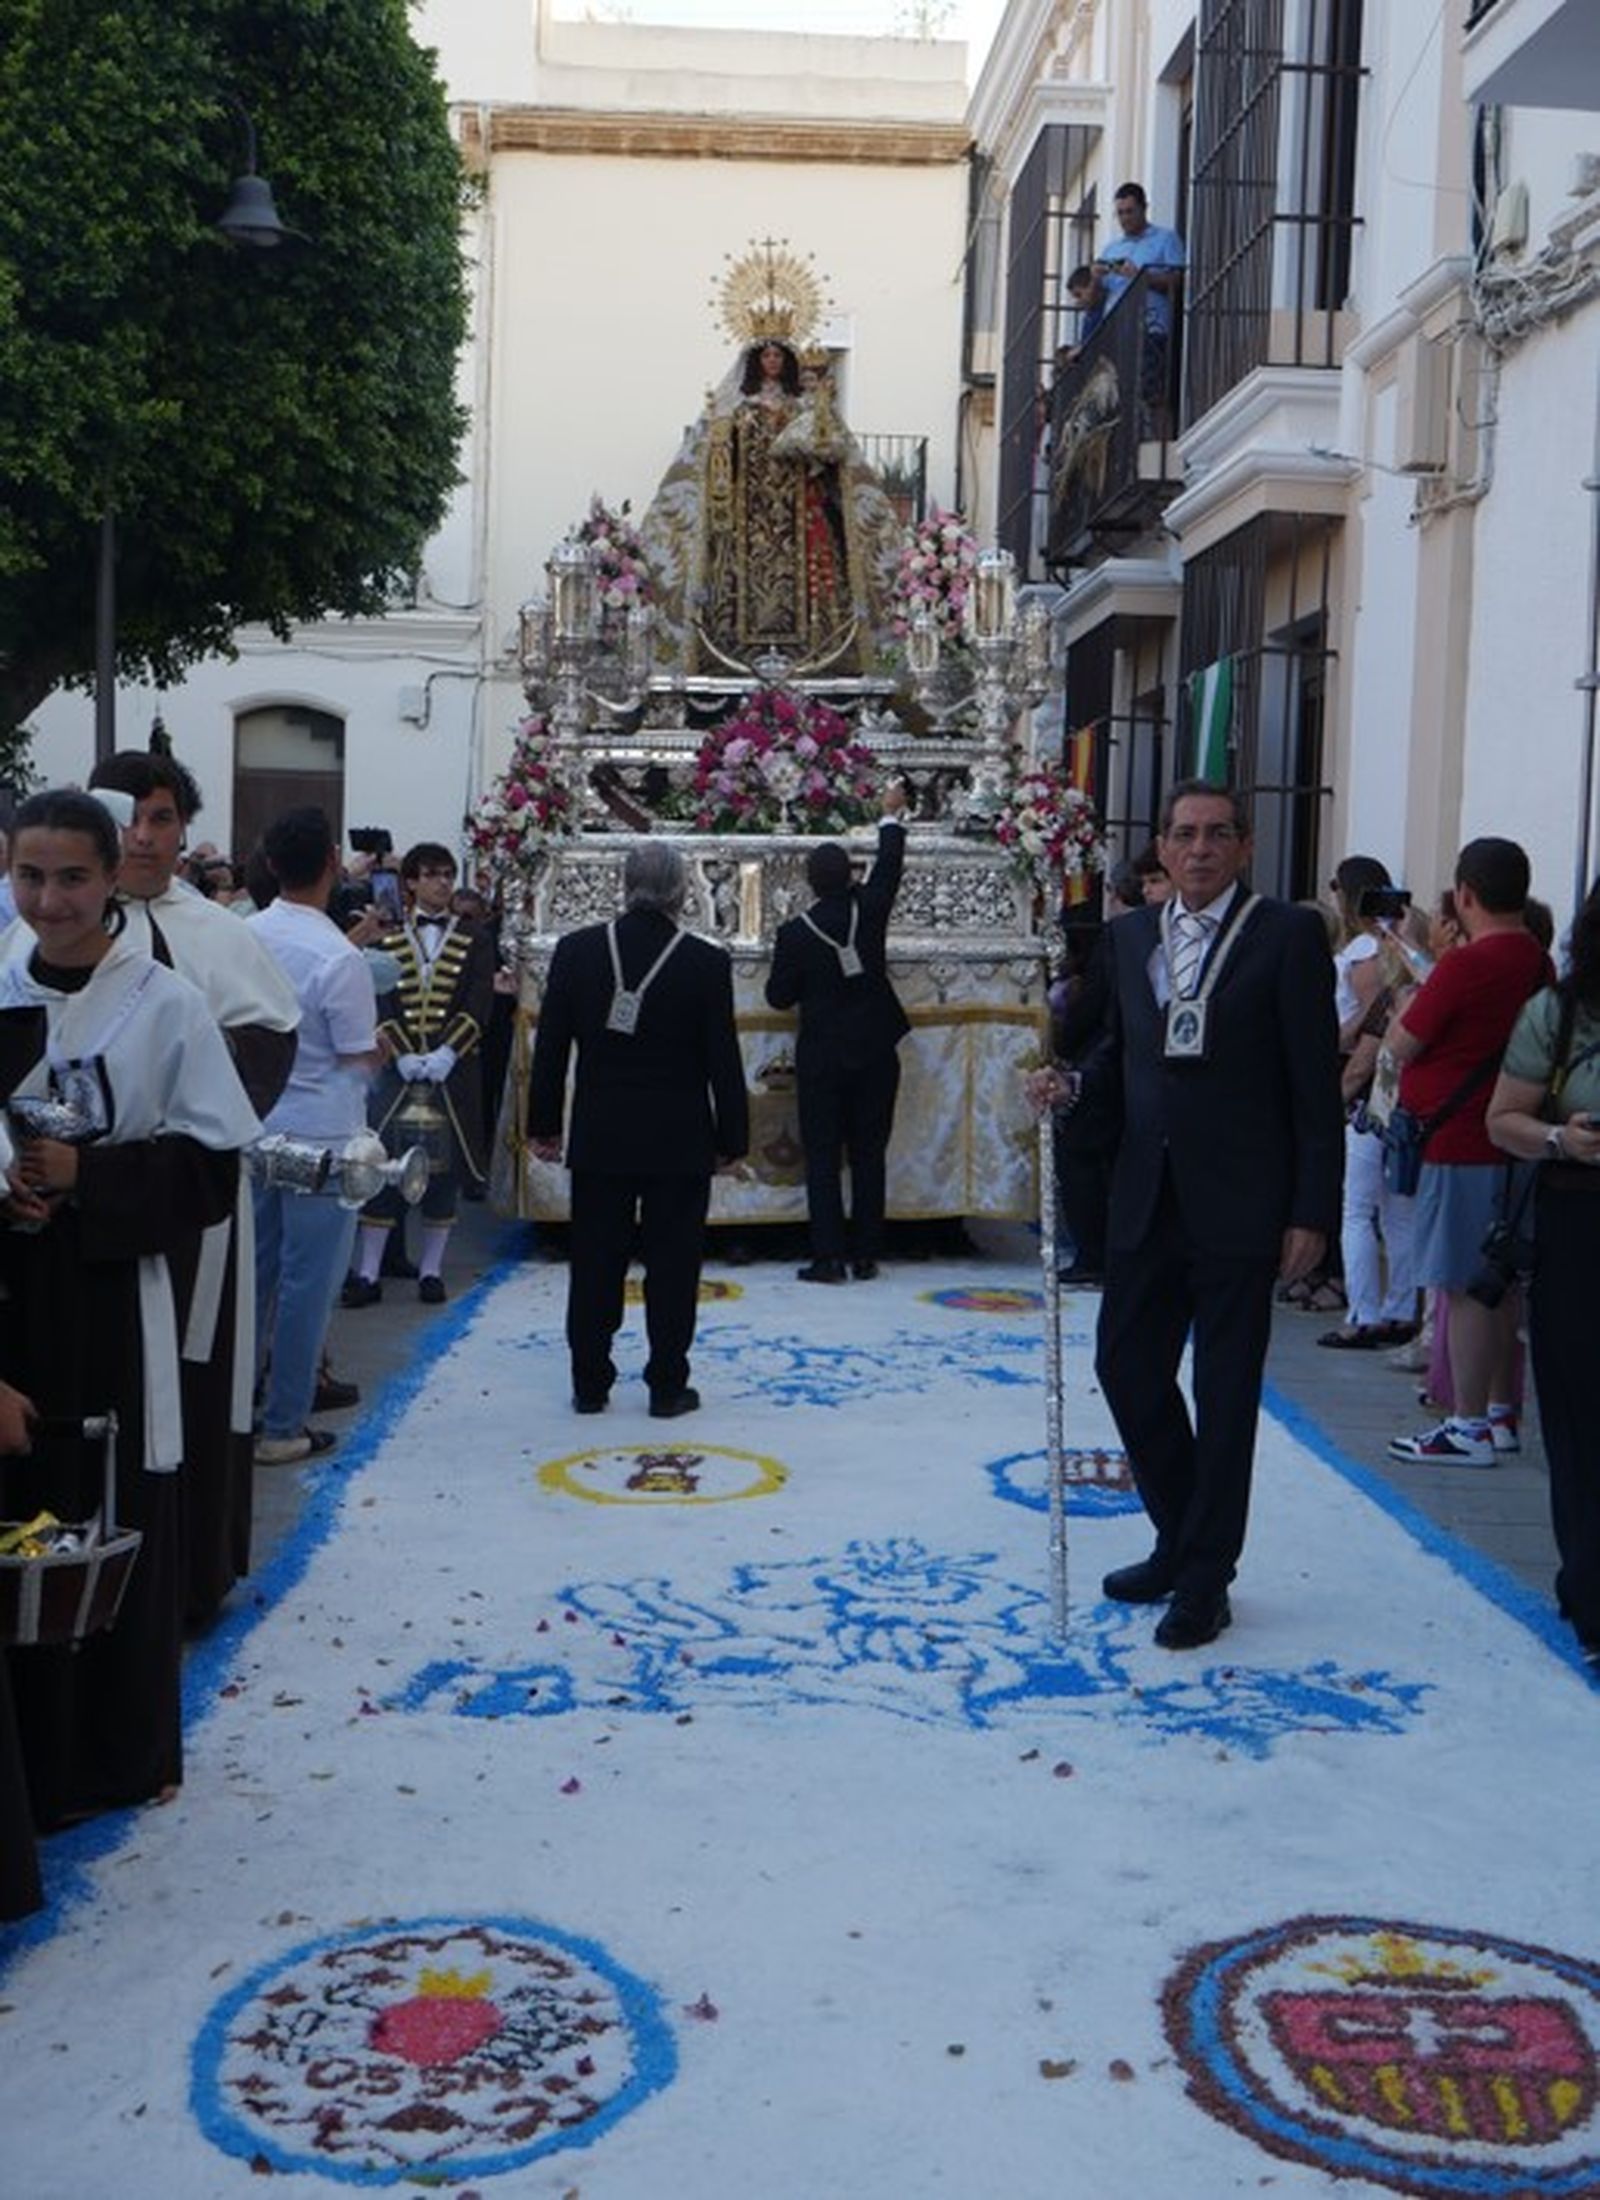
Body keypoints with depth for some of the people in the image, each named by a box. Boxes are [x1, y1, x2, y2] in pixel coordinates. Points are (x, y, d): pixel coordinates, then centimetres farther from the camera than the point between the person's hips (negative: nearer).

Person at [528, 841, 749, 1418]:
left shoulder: (576, 950, -4)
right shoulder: (706, 963, -10)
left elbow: (550, 1046, 1)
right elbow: (723, 1061, -6)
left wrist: (544, 1125, 10)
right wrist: (730, 1139, 3)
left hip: (599, 1138, 2)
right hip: (679, 1142, -2)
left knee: (595, 1264, 10)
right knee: (671, 1264, 7)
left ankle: (590, 1384, 16)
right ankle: (667, 1386, 12)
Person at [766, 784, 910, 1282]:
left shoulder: (795, 933, -11)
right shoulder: (868, 910, -6)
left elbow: (779, 997, -3)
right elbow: (889, 866, 12)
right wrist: (891, 814, 27)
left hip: (821, 1058, -2)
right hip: (874, 1053, 2)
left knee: (822, 1157, 3)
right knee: (869, 1155, 8)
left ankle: (829, 1257, -1)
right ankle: (865, 1254, 10)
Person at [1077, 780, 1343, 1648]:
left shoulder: (1287, 935, -6)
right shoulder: (1129, 935, 10)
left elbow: (1316, 1083, -8)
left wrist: (1312, 1211, -12)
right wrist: (1075, 1081, -4)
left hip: (1238, 1204, -5)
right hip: (1147, 1198, 5)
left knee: (1224, 1392, 3)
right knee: (1128, 1366, 10)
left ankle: (1204, 1579, 16)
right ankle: (1182, 1540, 31)